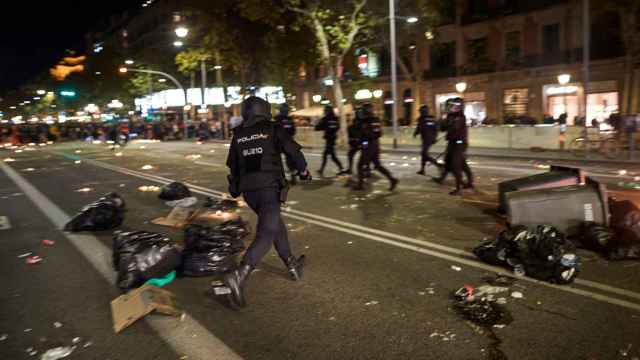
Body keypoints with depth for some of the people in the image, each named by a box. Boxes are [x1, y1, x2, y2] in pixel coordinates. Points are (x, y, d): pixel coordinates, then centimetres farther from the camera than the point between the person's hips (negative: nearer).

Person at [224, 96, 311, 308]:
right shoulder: (273, 130, -1)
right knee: (266, 235, -8)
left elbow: (232, 165, 14)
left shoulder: (238, 135, 11)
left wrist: (236, 188, 28)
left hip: (248, 191, 6)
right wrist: (303, 171, 13)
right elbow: (293, 151, -5)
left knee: (276, 224, 24)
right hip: (269, 188, -6)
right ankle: (239, 276, -25)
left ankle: (292, 264, 34)